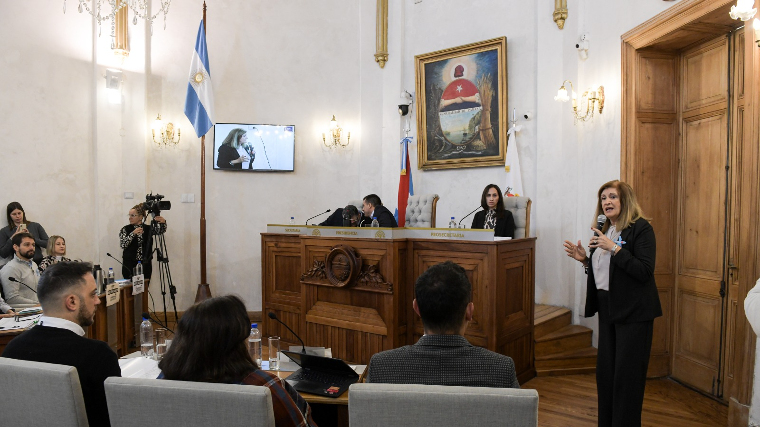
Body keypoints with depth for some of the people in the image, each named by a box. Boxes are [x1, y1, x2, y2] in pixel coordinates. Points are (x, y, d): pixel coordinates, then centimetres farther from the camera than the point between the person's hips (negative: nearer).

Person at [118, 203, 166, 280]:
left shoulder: (149, 228, 7)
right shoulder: (125, 229, 5)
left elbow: (161, 230, -11)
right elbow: (123, 245, -9)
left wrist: (163, 222, -31)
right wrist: (133, 233, -21)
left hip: (145, 265, 1)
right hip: (129, 265, -1)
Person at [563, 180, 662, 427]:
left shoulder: (640, 228, -9)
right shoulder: (604, 230, 14)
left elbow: (644, 272, -19)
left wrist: (614, 248, -24)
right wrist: (584, 259, 2)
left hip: (632, 312, -8)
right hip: (607, 308, 8)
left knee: (627, 375, -1)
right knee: (604, 372, 12)